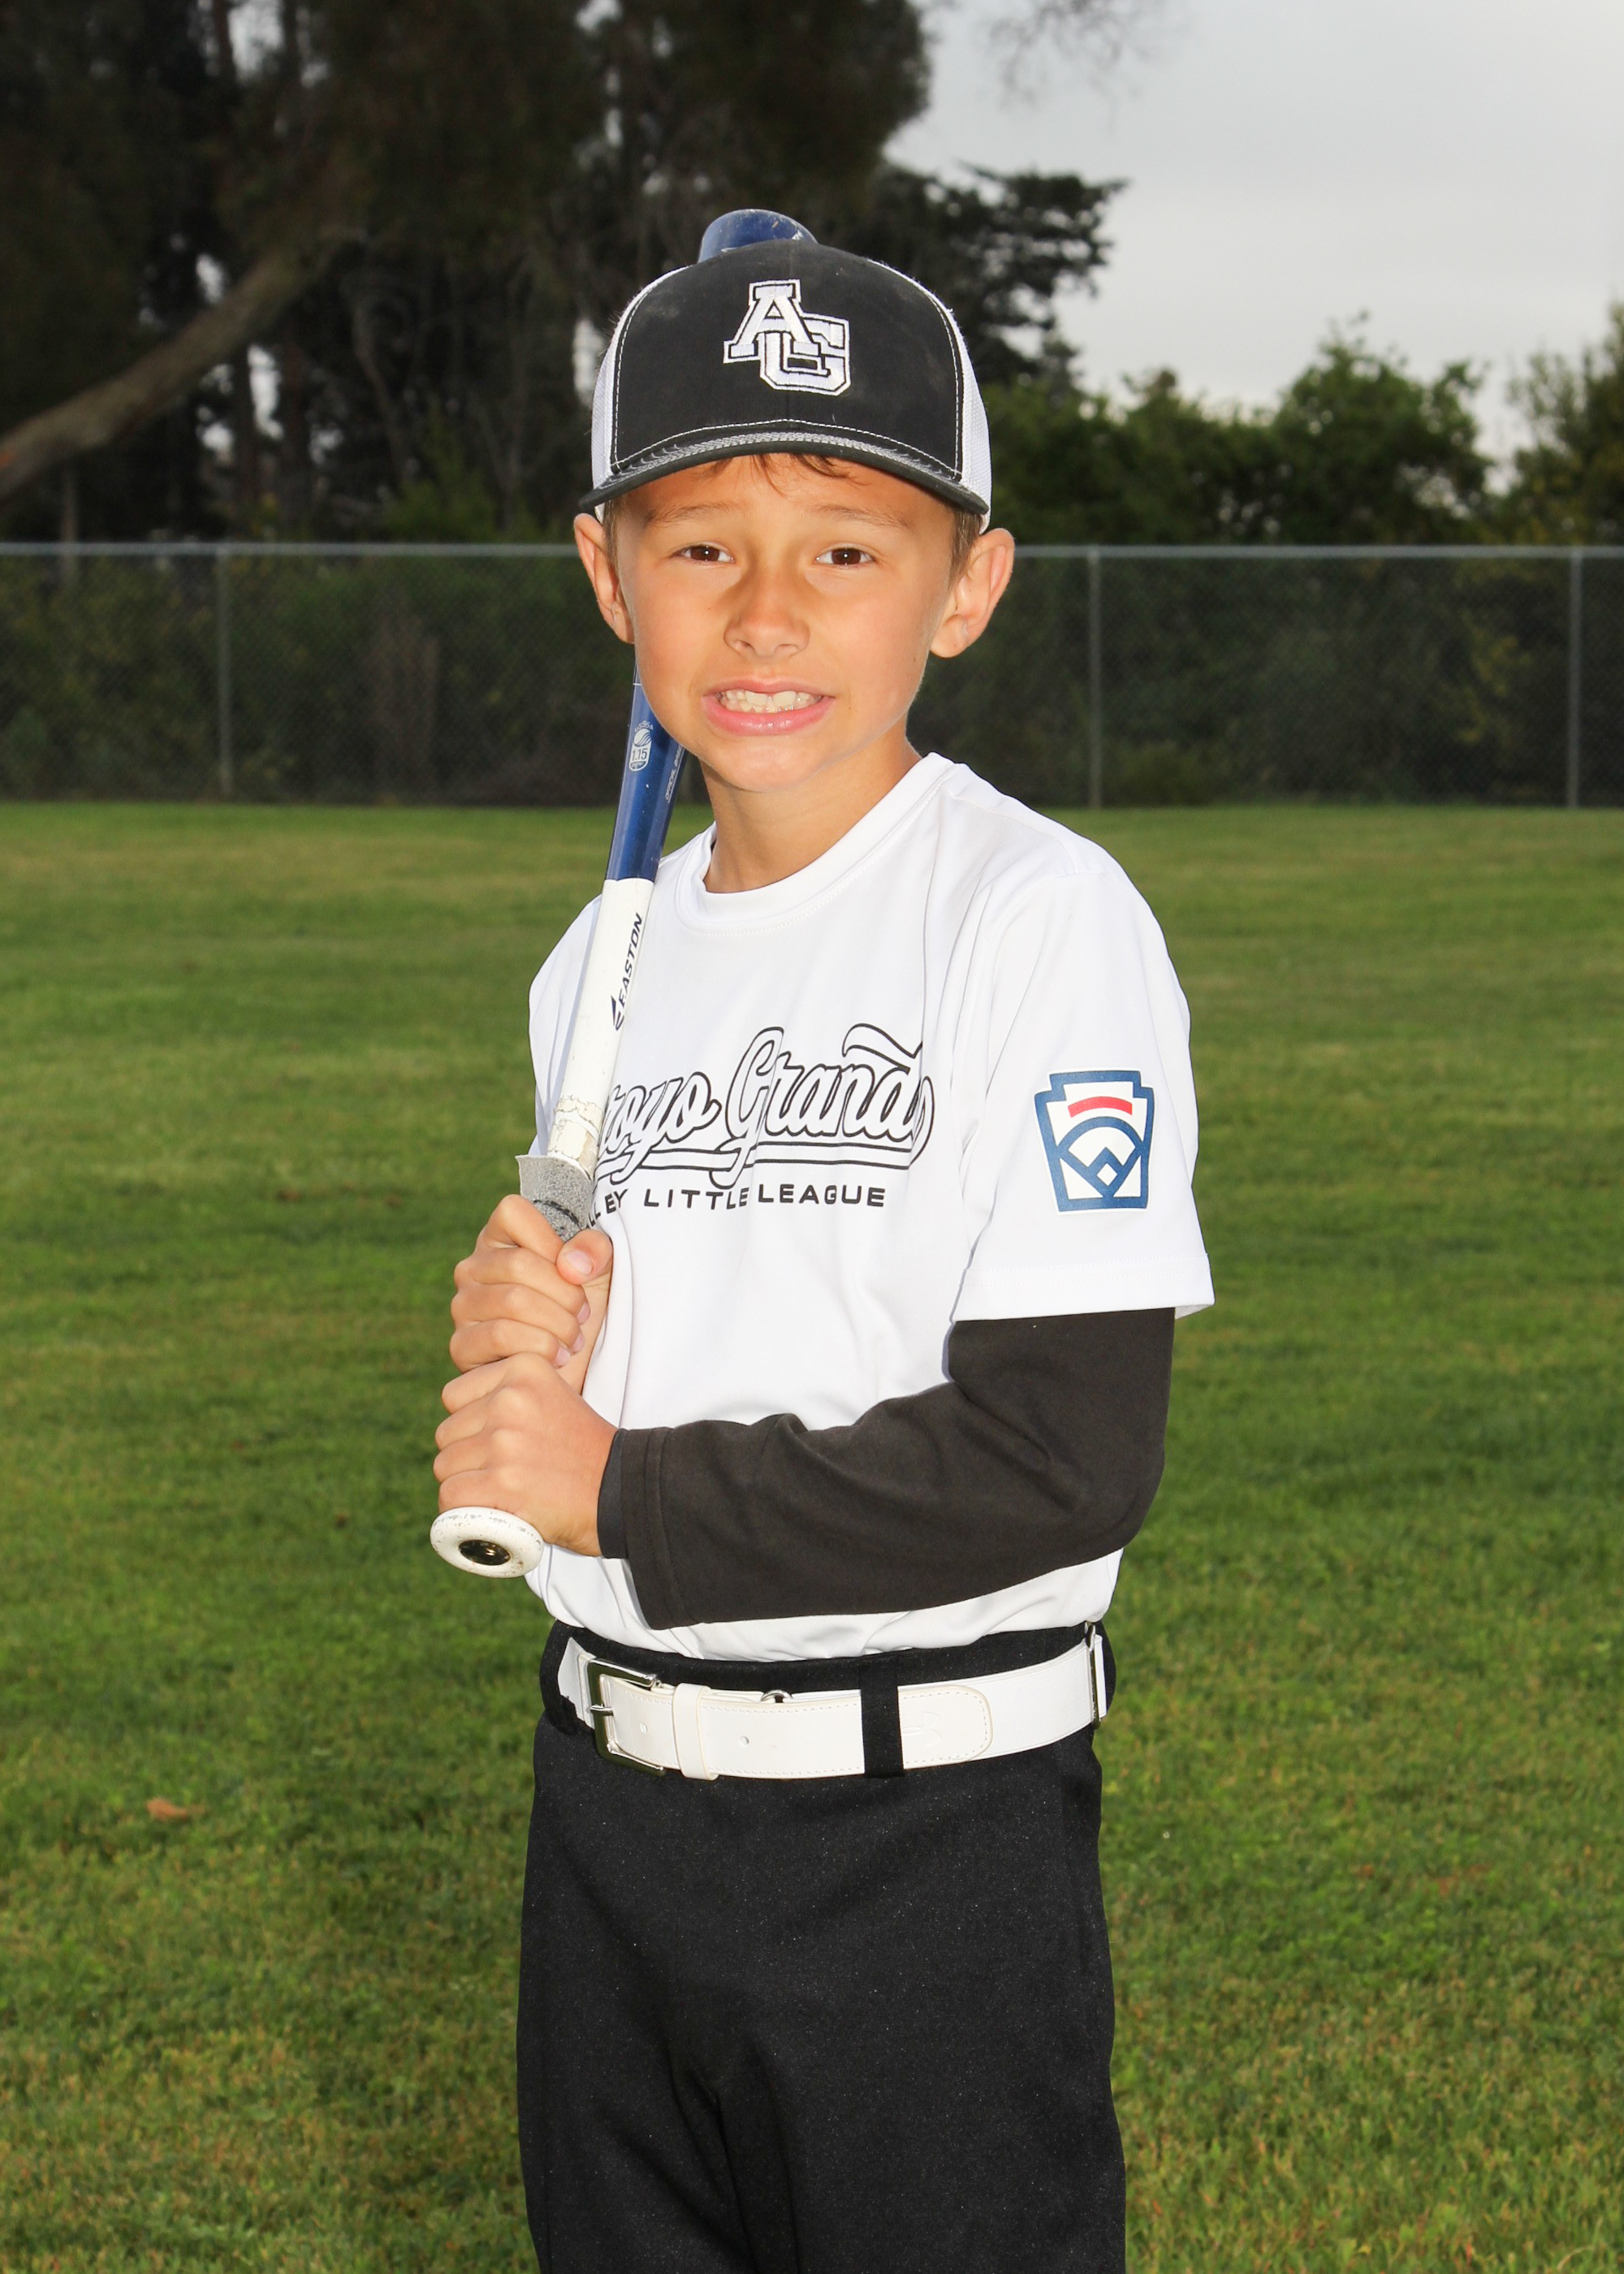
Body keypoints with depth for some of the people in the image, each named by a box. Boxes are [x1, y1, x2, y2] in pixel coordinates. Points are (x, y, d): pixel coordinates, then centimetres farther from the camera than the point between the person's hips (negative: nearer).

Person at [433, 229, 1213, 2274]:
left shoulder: (1043, 918, -14)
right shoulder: (603, 961, 9)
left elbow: (1065, 1460, -20)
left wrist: (616, 1494, -14)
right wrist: (520, 1363, -5)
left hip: (931, 1841, -7)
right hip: (608, 1815, 7)